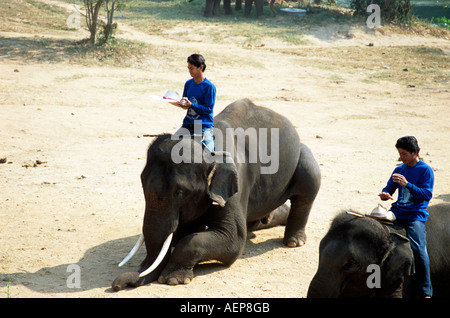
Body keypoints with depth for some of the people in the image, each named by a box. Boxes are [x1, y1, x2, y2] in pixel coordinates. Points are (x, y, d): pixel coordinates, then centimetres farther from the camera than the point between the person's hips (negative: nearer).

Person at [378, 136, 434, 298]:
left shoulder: (425, 170, -1)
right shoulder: (399, 170, 16)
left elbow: (427, 195, -10)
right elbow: (388, 189, 20)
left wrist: (407, 184, -20)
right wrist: (384, 194, -4)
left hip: (416, 215, -6)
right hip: (397, 212, 6)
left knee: (418, 248, -24)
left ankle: (426, 292, -15)